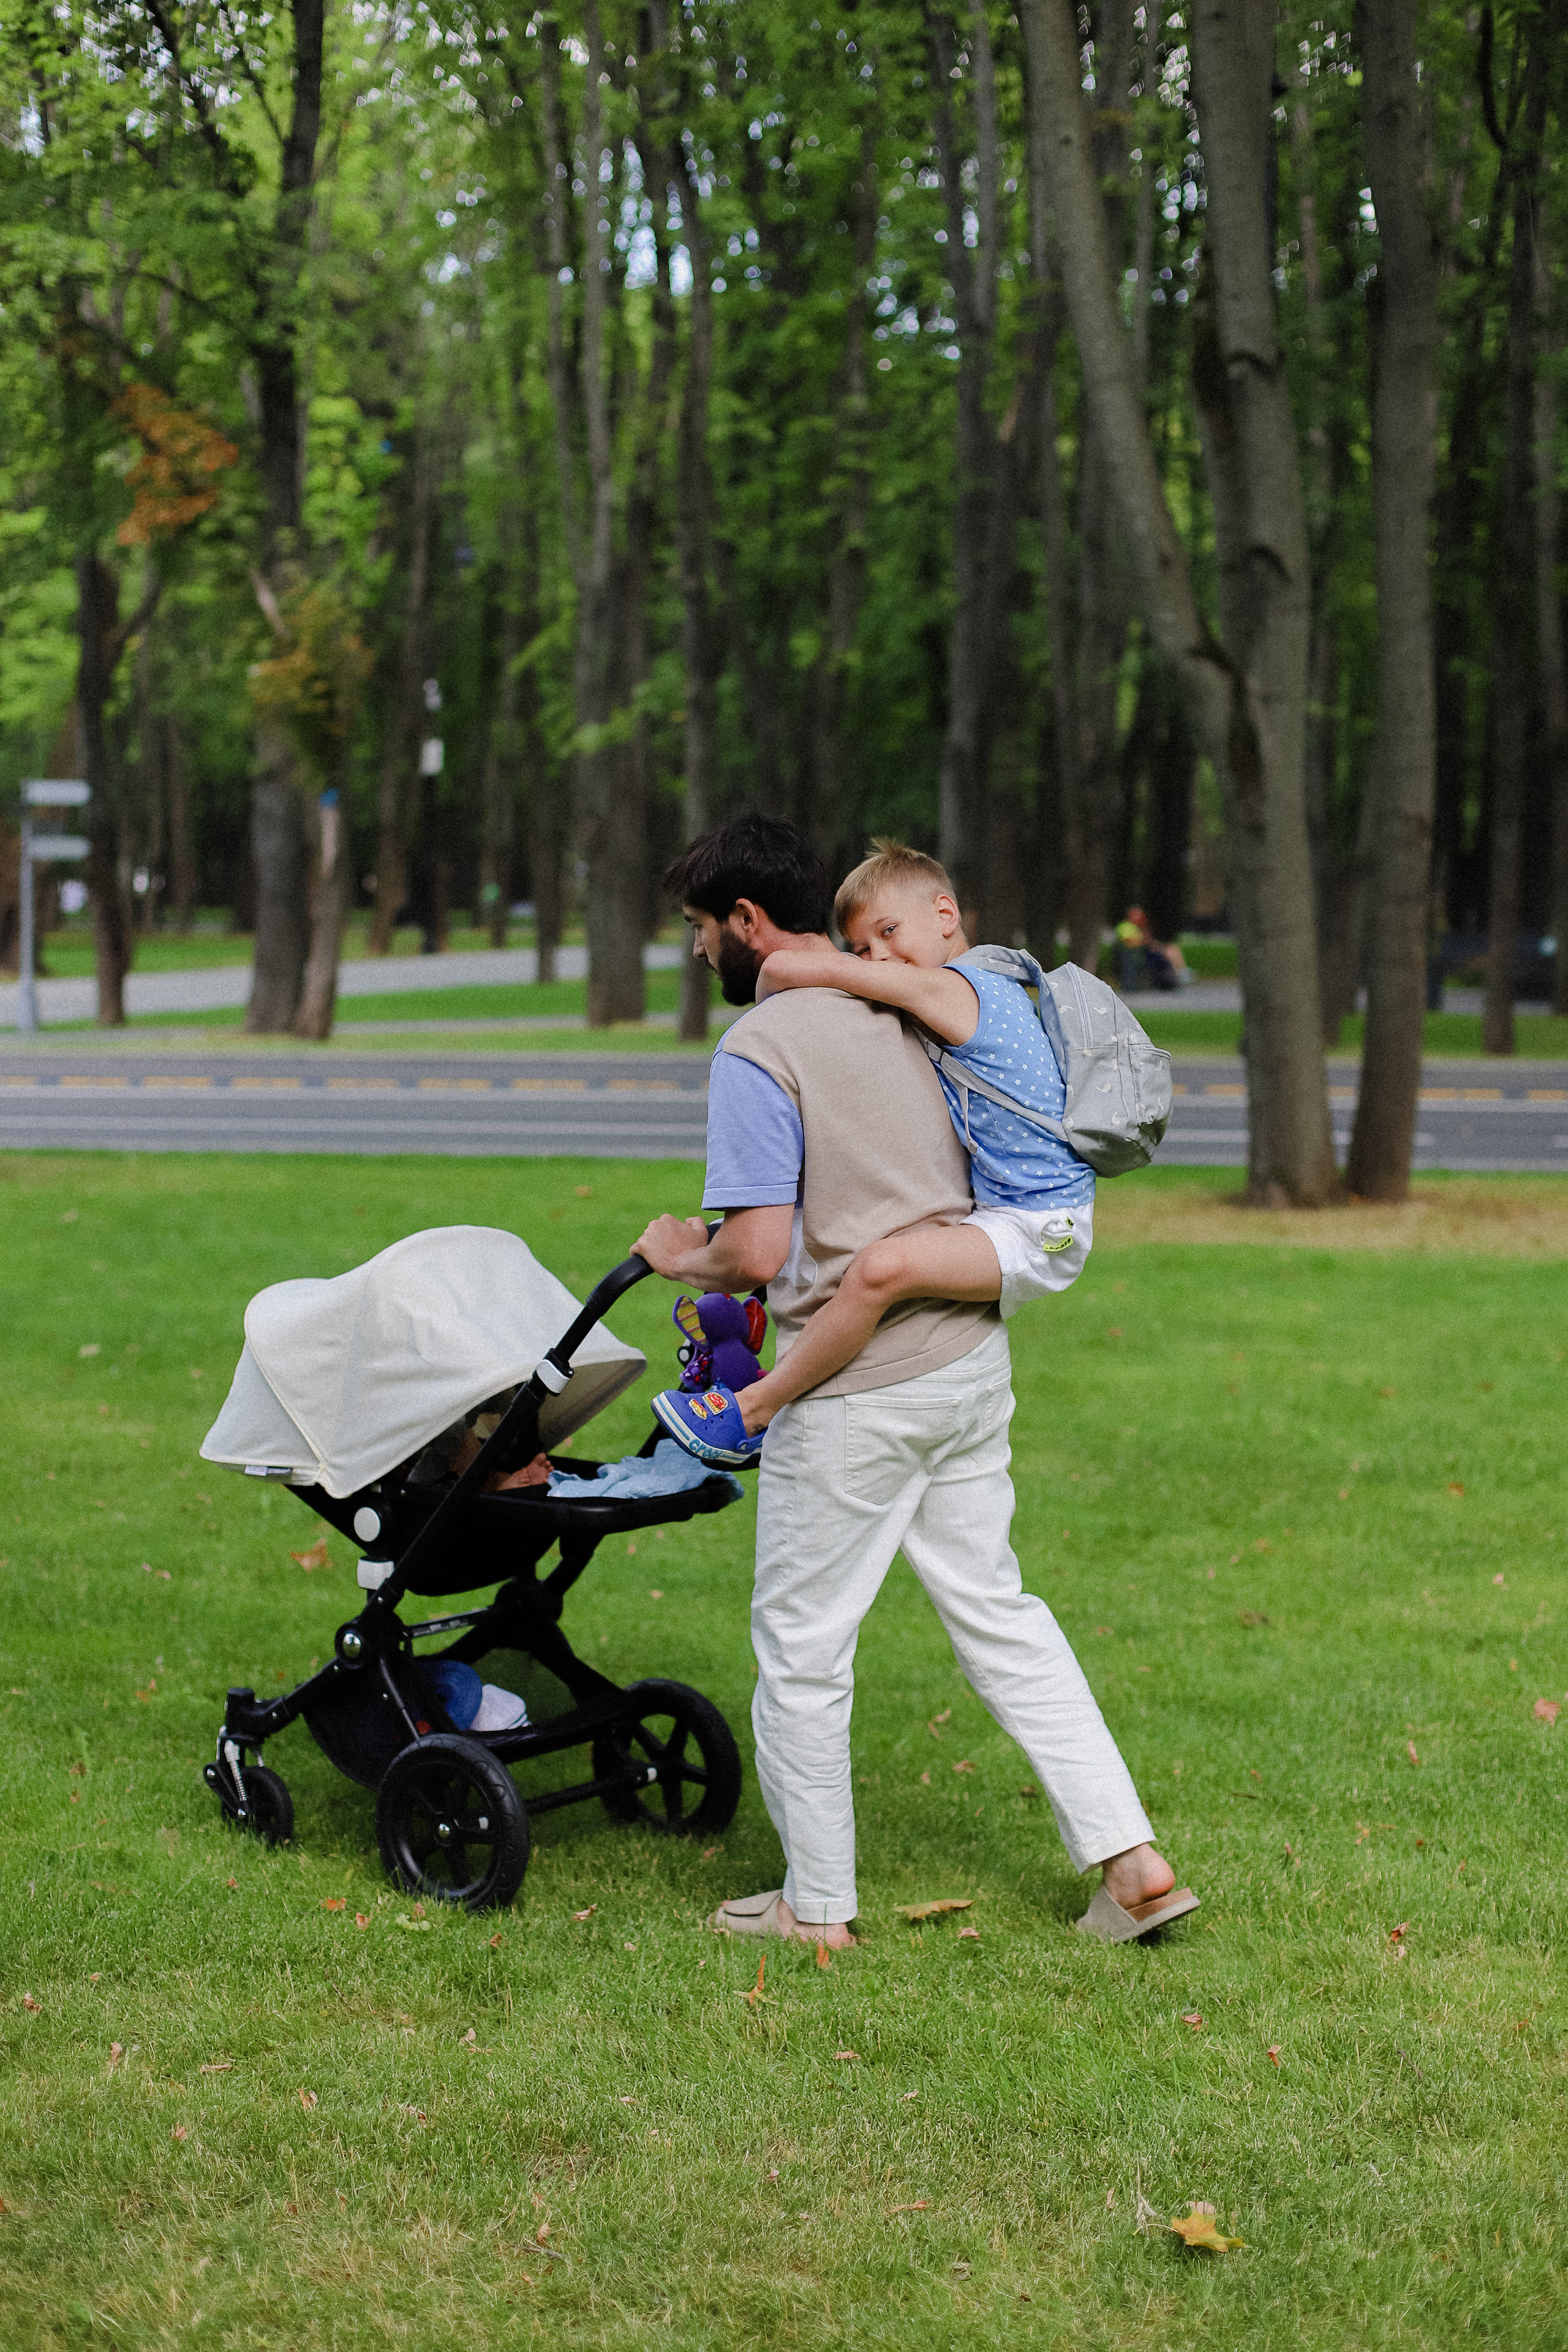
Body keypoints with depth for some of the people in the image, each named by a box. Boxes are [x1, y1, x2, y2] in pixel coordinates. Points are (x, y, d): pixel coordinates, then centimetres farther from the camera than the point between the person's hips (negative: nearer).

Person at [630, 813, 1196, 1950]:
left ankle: (818, 1907, 20)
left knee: (803, 1644, 8)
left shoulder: (757, 1050, -16)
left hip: (856, 1396, -8)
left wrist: (683, 1257, 0)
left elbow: (757, 1251, -20)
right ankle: (1131, 1859, 13)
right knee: (996, 1608, 17)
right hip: (972, 1354, 8)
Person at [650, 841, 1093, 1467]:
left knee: (881, 1267, -31)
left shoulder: (946, 990, -15)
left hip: (1038, 1232, -11)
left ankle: (751, 1412, -19)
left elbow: (786, 966, -21)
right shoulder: (992, 990, 16)